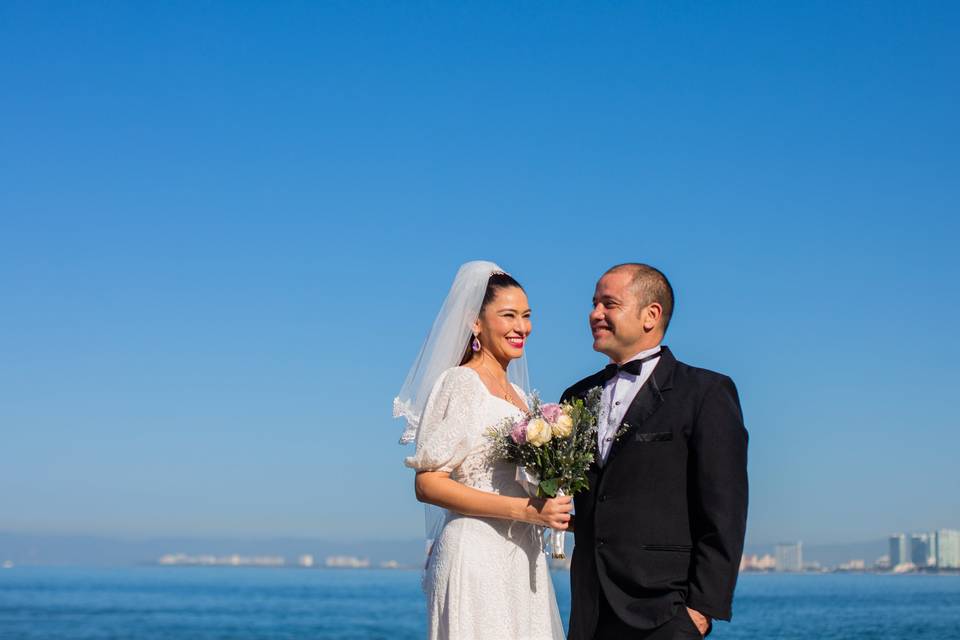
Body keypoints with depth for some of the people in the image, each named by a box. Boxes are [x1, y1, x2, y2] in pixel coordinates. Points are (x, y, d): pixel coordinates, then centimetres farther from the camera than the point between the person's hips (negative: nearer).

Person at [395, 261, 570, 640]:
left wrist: (552, 513, 5)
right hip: (476, 556, -8)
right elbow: (427, 484, -14)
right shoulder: (460, 383, -7)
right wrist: (524, 510, -19)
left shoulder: (517, 394, 17)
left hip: (521, 560, 8)